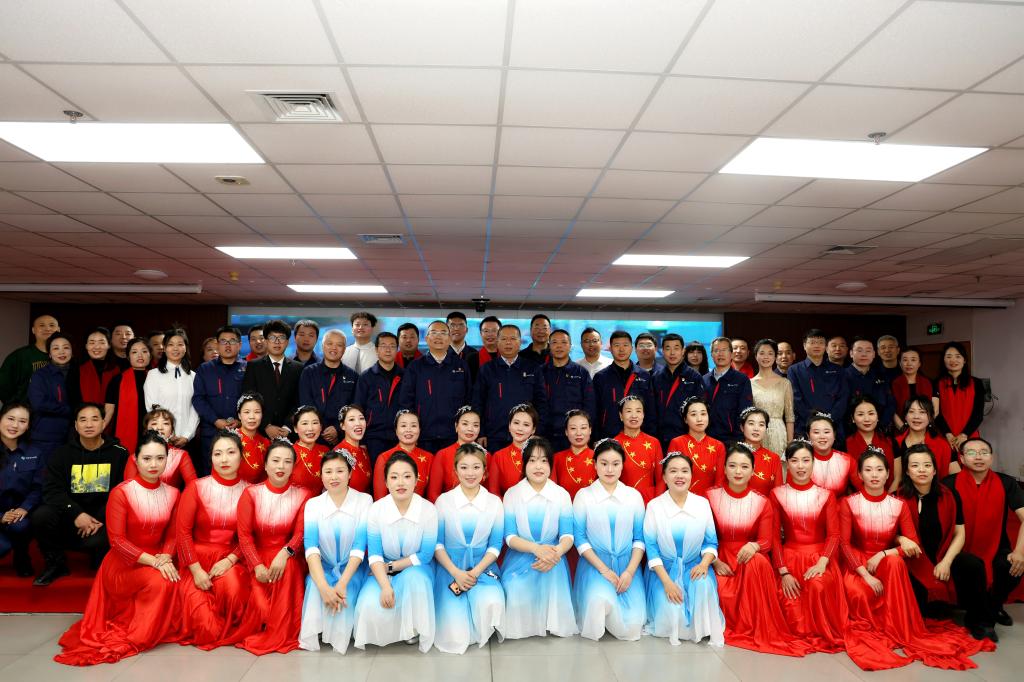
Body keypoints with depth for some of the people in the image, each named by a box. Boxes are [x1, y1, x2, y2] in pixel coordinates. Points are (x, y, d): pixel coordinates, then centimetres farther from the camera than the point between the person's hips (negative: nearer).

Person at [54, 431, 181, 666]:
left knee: (174, 581, -25)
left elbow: (171, 534, 6)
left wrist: (166, 558, -16)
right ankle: (133, 638, -12)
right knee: (159, 582, -31)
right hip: (123, 563, -4)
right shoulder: (121, 493, -12)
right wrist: (154, 561, -22)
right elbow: (117, 540, -15)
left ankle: (165, 629, 2)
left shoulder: (172, 493, 2)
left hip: (157, 561, 4)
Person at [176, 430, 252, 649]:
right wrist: (196, 570, -14)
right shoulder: (196, 487, -1)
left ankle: (229, 632, 0)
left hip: (230, 560, 1)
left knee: (232, 587, -33)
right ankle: (209, 633, 16)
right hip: (197, 559, -1)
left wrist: (230, 560, -17)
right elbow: (183, 531, -4)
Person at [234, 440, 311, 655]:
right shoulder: (251, 493, 0)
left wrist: (284, 554, -27)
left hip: (286, 558, 1)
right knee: (260, 604, -25)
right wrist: (257, 566, -20)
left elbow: (301, 533, -6)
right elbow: (244, 534, -7)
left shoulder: (302, 495, 0)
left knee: (287, 568, -33)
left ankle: (279, 635, -15)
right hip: (257, 557, 0)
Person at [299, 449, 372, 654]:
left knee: (345, 593, -31)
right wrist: (324, 586, -31)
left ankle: (339, 639, -6)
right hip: (322, 568, 1)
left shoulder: (364, 500, -7)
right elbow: (311, 547, -15)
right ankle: (312, 636, -9)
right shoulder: (312, 504, -2)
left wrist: (342, 583, -27)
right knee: (315, 589, -31)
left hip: (352, 569, -1)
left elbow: (360, 546, -14)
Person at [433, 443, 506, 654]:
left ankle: (483, 634, 4)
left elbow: (496, 545, 1)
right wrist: (456, 573, -15)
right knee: (455, 638, -17)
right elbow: (437, 544, -1)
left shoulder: (494, 502, 1)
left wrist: (476, 571, -15)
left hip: (483, 567, 1)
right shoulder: (444, 501, -1)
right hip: (450, 568, -1)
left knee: (491, 602, -32)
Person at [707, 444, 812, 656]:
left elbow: (766, 541, -4)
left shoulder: (762, 502, -1)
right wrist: (715, 561, -17)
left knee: (759, 562, -35)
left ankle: (761, 629, -19)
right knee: (725, 595, -31)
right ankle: (734, 627, 4)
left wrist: (753, 546, -28)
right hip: (721, 559, -1)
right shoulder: (711, 496, -3)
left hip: (750, 558, 1)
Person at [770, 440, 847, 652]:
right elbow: (774, 536, 0)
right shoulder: (777, 494, 4)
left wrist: (822, 562, -20)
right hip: (790, 557, 0)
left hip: (819, 557, 0)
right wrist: (783, 572, -12)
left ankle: (825, 634, -5)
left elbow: (833, 534, -2)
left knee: (818, 586, -32)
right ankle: (804, 634, 8)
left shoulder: (826, 495, 6)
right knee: (791, 603, -24)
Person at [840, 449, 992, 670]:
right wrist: (866, 575, -24)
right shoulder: (848, 503, -7)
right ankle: (868, 631, -2)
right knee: (858, 593, -35)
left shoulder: (899, 505, -1)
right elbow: (845, 544, -13)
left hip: (887, 565, 2)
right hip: (857, 565, -2)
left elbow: (913, 546, -8)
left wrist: (883, 555, -22)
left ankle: (897, 631, -23)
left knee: (895, 562, -34)